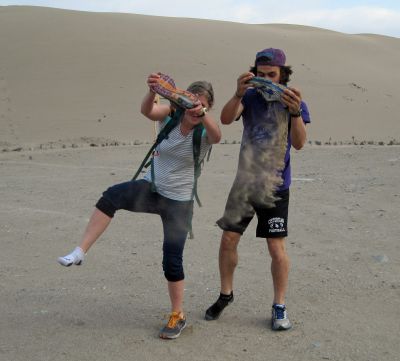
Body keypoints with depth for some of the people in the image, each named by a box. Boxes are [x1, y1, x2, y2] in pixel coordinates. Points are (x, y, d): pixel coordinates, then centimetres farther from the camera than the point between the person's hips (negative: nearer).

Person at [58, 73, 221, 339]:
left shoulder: (205, 131, -12)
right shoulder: (170, 115, -7)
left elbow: (217, 136, -38)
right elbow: (147, 111, -29)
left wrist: (202, 114, -58)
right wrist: (153, 92, -51)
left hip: (179, 203, -2)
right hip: (151, 189, 2)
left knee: (172, 261, -2)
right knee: (112, 196, -29)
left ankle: (179, 316, 19)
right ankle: (80, 252, -25)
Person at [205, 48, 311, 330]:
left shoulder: (295, 103, -7)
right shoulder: (250, 97, -2)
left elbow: (299, 143, -21)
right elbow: (226, 119, -20)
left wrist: (295, 112, -38)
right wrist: (238, 95, -38)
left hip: (275, 186, -2)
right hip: (244, 182, 2)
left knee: (277, 249, -3)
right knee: (228, 240, 5)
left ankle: (279, 307, 15)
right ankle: (226, 294, 27)